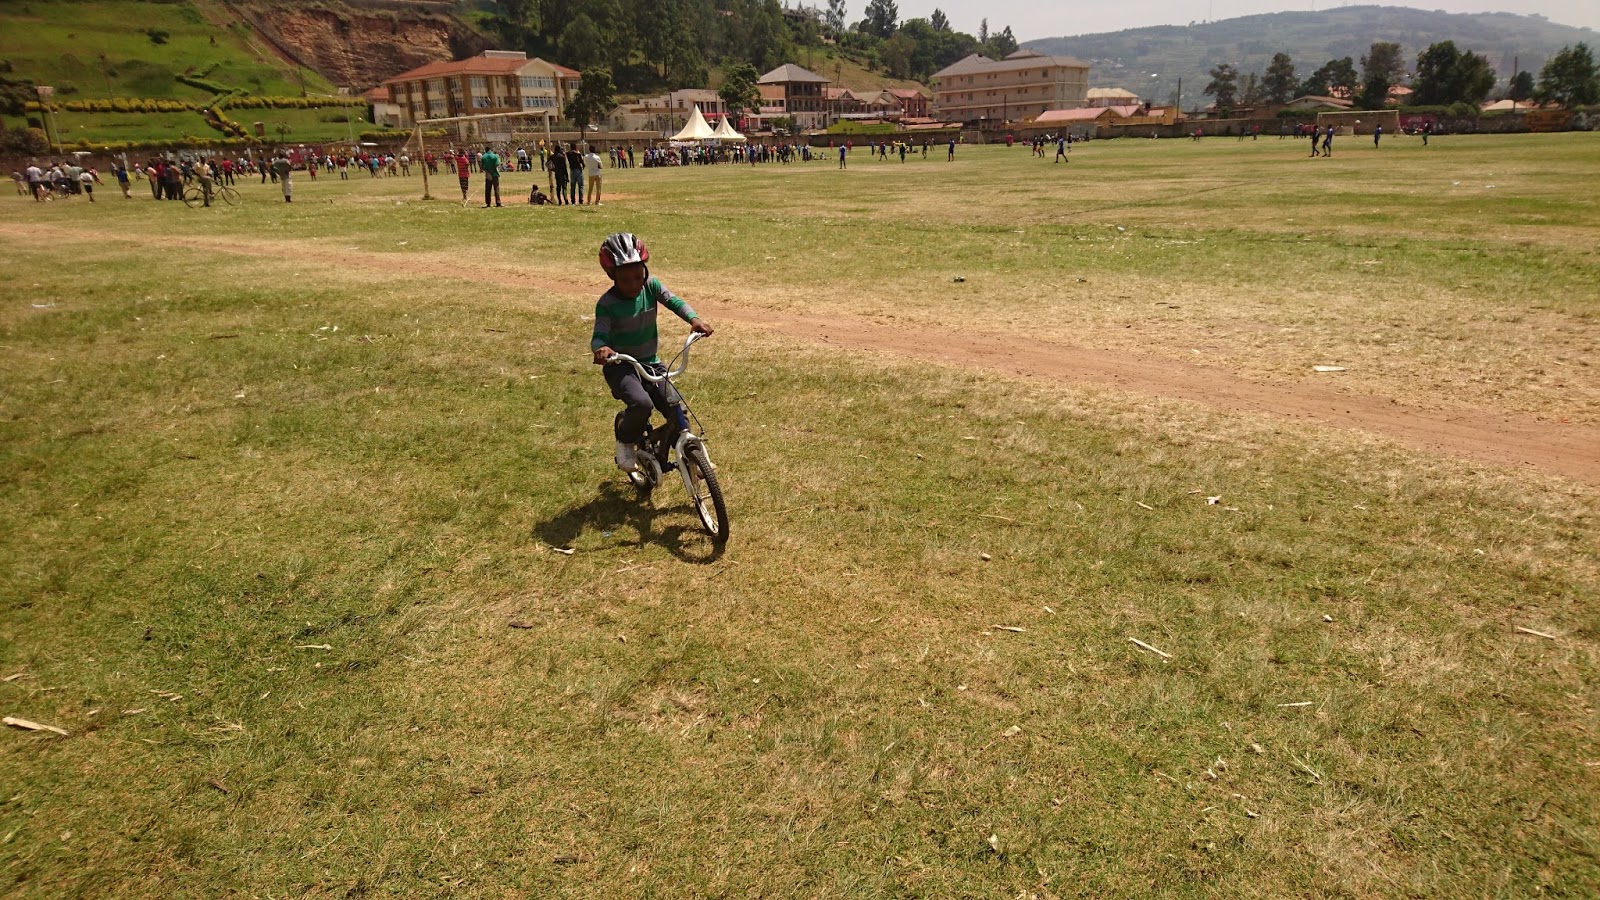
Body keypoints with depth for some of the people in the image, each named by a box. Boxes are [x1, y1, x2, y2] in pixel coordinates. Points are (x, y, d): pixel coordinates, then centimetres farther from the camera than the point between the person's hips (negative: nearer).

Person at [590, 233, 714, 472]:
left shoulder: (651, 286, -5)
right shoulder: (607, 303, -15)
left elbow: (674, 301, -16)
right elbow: (599, 335, -22)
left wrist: (694, 319, -36)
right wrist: (600, 348, -47)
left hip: (651, 364, 4)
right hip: (620, 367, -4)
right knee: (641, 403, -31)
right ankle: (625, 439, 0)